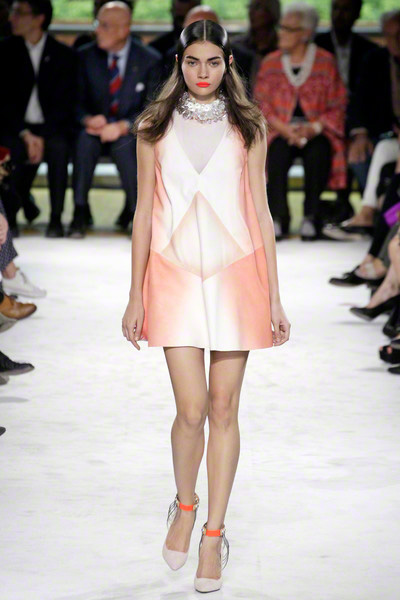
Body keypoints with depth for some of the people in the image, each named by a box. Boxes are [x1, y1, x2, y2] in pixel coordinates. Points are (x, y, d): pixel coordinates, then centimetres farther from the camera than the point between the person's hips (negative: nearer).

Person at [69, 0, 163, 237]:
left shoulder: (150, 60, -3)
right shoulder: (86, 56, 4)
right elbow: (77, 100, 5)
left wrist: (123, 126, -24)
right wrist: (88, 119, -20)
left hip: (131, 131, -2)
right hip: (97, 126, 2)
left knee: (124, 142, -37)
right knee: (85, 138, -34)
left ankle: (135, 209, -13)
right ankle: (80, 212, -32)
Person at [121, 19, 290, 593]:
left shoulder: (248, 127, 7)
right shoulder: (155, 126, 7)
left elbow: (261, 211, 7)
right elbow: (144, 213, 7)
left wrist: (274, 296, 3)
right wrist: (136, 296, 3)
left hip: (236, 273, 1)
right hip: (176, 273, -1)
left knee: (224, 409, 2)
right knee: (192, 410, -8)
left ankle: (214, 533, 12)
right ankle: (185, 504, 20)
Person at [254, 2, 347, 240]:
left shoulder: (326, 62, 7)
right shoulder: (271, 63, 13)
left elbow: (337, 106, 4)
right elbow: (262, 105, 7)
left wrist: (315, 128, -13)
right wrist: (285, 129, -10)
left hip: (317, 130, -1)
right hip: (282, 129, 1)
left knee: (317, 155, -34)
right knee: (277, 155, -32)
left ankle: (312, 217, -26)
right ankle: (279, 217, -29)